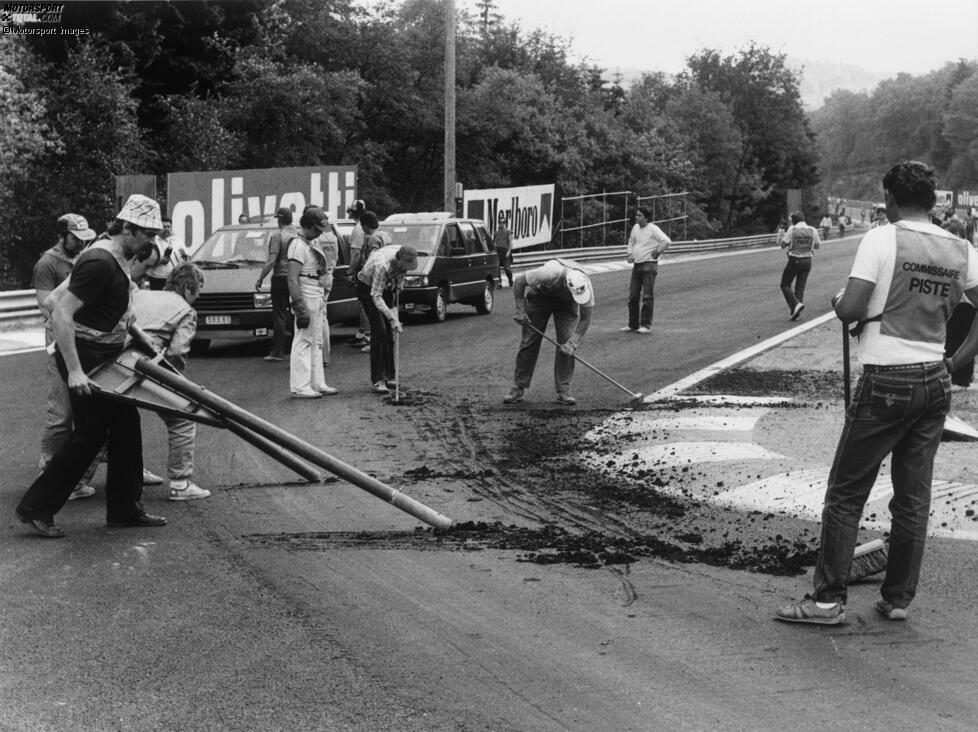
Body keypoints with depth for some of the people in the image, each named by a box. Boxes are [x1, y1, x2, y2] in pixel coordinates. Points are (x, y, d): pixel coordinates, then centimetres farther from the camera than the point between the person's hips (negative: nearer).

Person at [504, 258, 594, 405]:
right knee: (529, 342, -4)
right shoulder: (550, 273, -43)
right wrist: (519, 310, -26)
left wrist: (573, 342, -33)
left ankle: (563, 391, -4)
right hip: (539, 298, -2)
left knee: (566, 346, -11)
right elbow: (519, 280, -28)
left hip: (566, 304, 2)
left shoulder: (585, 285, -33)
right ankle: (518, 389, 4)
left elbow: (585, 319, -22)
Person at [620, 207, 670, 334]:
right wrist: (630, 254, 12)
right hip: (636, 265, 7)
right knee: (633, 296, 7)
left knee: (647, 296, -7)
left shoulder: (653, 229, -11)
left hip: (649, 265, -7)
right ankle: (633, 324, 14)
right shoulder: (635, 228, 11)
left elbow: (667, 241, -20)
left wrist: (657, 252, -12)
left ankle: (646, 324, -3)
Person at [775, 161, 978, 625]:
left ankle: (829, 599, 3)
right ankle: (898, 599, 17)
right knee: (913, 497, 11)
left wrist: (838, 303, 4)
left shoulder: (882, 239, -10)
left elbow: (849, 310, -16)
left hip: (886, 382, -5)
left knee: (845, 495, 3)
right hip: (935, 384, 5)